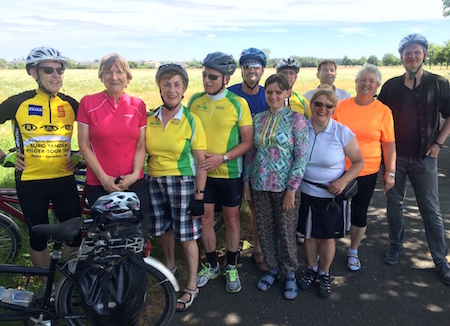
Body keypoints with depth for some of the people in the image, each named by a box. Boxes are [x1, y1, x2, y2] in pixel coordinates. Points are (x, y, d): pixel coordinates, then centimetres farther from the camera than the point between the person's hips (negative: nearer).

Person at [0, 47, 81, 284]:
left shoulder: (71, 104, 0)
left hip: (65, 180, 2)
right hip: (30, 182, -1)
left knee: (75, 235, 4)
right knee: (38, 237, 10)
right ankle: (48, 288, 31)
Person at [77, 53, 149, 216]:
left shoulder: (138, 105, 4)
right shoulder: (88, 103, -1)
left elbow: (141, 145, 3)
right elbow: (84, 145, -2)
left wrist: (135, 174, -10)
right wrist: (103, 177, -9)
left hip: (134, 183, 1)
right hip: (99, 185, -1)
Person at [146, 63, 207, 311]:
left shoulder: (191, 121, -7)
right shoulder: (150, 119, 3)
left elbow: (200, 161, -7)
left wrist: (199, 195, -11)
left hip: (182, 182, -4)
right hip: (154, 182, 4)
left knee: (187, 235, 2)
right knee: (163, 229, 16)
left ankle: (191, 287, 18)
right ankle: (169, 267, 43)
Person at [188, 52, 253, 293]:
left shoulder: (238, 103, -9)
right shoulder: (195, 100, 1)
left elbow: (247, 141, -9)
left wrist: (222, 157, -21)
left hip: (229, 173, -2)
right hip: (202, 172, 3)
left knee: (232, 220, 11)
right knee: (205, 220, 11)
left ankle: (231, 267, 30)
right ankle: (211, 265, 32)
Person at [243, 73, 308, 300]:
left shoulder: (296, 119, -6)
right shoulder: (258, 119, 6)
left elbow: (301, 157, -9)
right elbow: (250, 153, 11)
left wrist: (292, 189, -13)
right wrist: (246, 182, 8)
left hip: (285, 186, -4)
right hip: (260, 186, 4)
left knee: (286, 231, 7)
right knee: (264, 230, 13)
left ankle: (290, 274, 28)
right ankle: (272, 268, 34)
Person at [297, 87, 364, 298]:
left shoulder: (342, 133, -11)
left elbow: (359, 161, -3)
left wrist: (343, 180, -18)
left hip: (331, 195, -2)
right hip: (305, 192, 2)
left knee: (326, 237, 11)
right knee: (309, 234, 15)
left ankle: (324, 274, 35)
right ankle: (311, 269, 39)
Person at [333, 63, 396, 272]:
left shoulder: (383, 111, -3)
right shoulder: (341, 106, -2)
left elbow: (389, 144, 1)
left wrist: (390, 172, -2)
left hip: (367, 172, 0)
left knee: (359, 213, 12)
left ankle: (353, 251, 34)